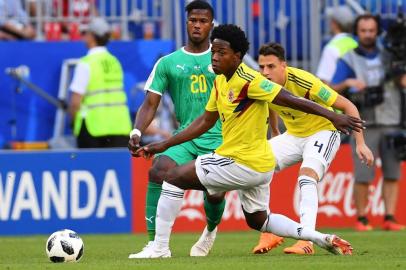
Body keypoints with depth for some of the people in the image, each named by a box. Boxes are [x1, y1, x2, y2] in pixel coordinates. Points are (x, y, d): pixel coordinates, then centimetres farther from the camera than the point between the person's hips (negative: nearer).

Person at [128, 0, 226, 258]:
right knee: (158, 171, -26)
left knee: (215, 193, -14)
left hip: (218, 138, -1)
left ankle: (211, 230, 25)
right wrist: (137, 132, -10)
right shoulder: (168, 63, 9)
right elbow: (151, 104, 7)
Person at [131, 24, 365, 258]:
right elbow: (206, 121, 18)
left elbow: (292, 100, -24)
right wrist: (165, 145, 17)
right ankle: (325, 239, 22)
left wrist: (333, 116, -31)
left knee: (174, 178, -6)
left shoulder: (249, 81, -20)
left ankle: (159, 247, -3)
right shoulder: (220, 82, 7)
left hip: (243, 164, -10)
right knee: (258, 221, 24)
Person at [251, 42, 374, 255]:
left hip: (323, 132, -6)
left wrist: (360, 143, -28)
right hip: (293, 135, 6)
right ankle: (269, 233, -3)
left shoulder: (304, 83, -31)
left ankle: (307, 241, -35)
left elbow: (347, 106, -25)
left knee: (307, 177, -31)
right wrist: (275, 133, 25)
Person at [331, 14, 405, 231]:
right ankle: (361, 219, 0)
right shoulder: (348, 59, 2)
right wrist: (347, 83, -25)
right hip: (364, 124, -3)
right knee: (363, 175, -8)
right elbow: (332, 91, -6)